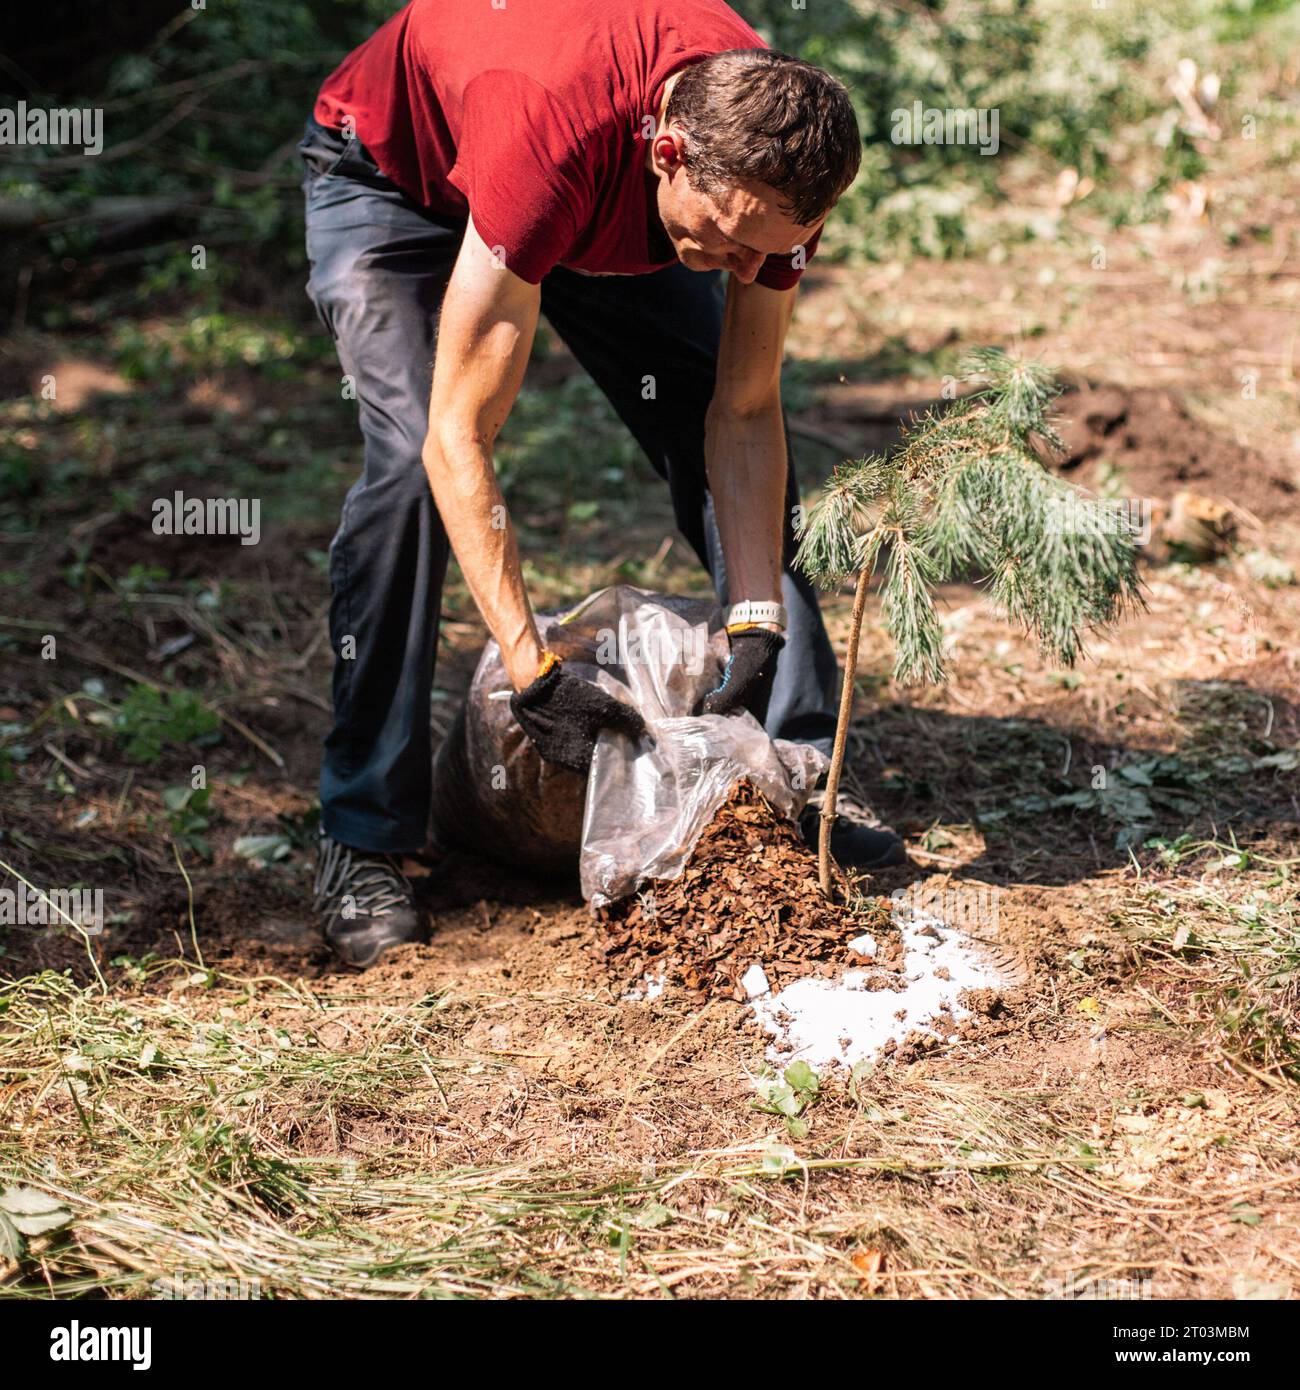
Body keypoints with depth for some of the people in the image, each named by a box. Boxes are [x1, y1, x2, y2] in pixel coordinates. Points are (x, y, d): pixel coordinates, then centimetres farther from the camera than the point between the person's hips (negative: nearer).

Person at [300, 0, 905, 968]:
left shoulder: (776, 155, -29)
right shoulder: (550, 138, -46)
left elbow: (745, 414, -18)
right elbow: (458, 437, -42)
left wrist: (759, 633, -27)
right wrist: (533, 676, -45)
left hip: (605, 205, 5)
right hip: (392, 171, -5)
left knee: (721, 432, -7)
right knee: (411, 457, -25)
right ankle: (362, 843, -17)